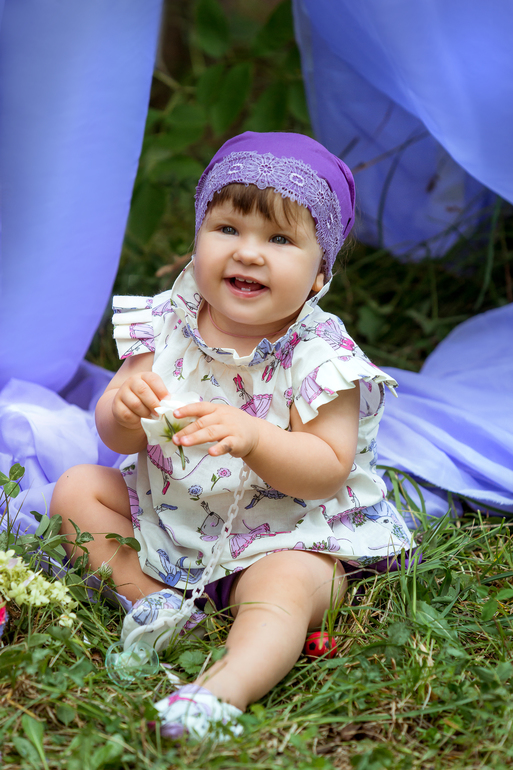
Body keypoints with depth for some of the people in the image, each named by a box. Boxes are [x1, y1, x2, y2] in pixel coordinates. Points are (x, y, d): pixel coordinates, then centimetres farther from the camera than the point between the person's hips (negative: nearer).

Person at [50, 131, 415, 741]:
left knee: (284, 590, -34)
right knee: (77, 489, 0)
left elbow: (329, 471, -23)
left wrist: (251, 437, -39)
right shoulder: (167, 325, -7)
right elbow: (115, 436, -6)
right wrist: (127, 408, -32)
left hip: (289, 536, -5)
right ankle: (152, 598, -11)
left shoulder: (319, 357, -19)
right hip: (167, 516, 6)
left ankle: (224, 690, -53)